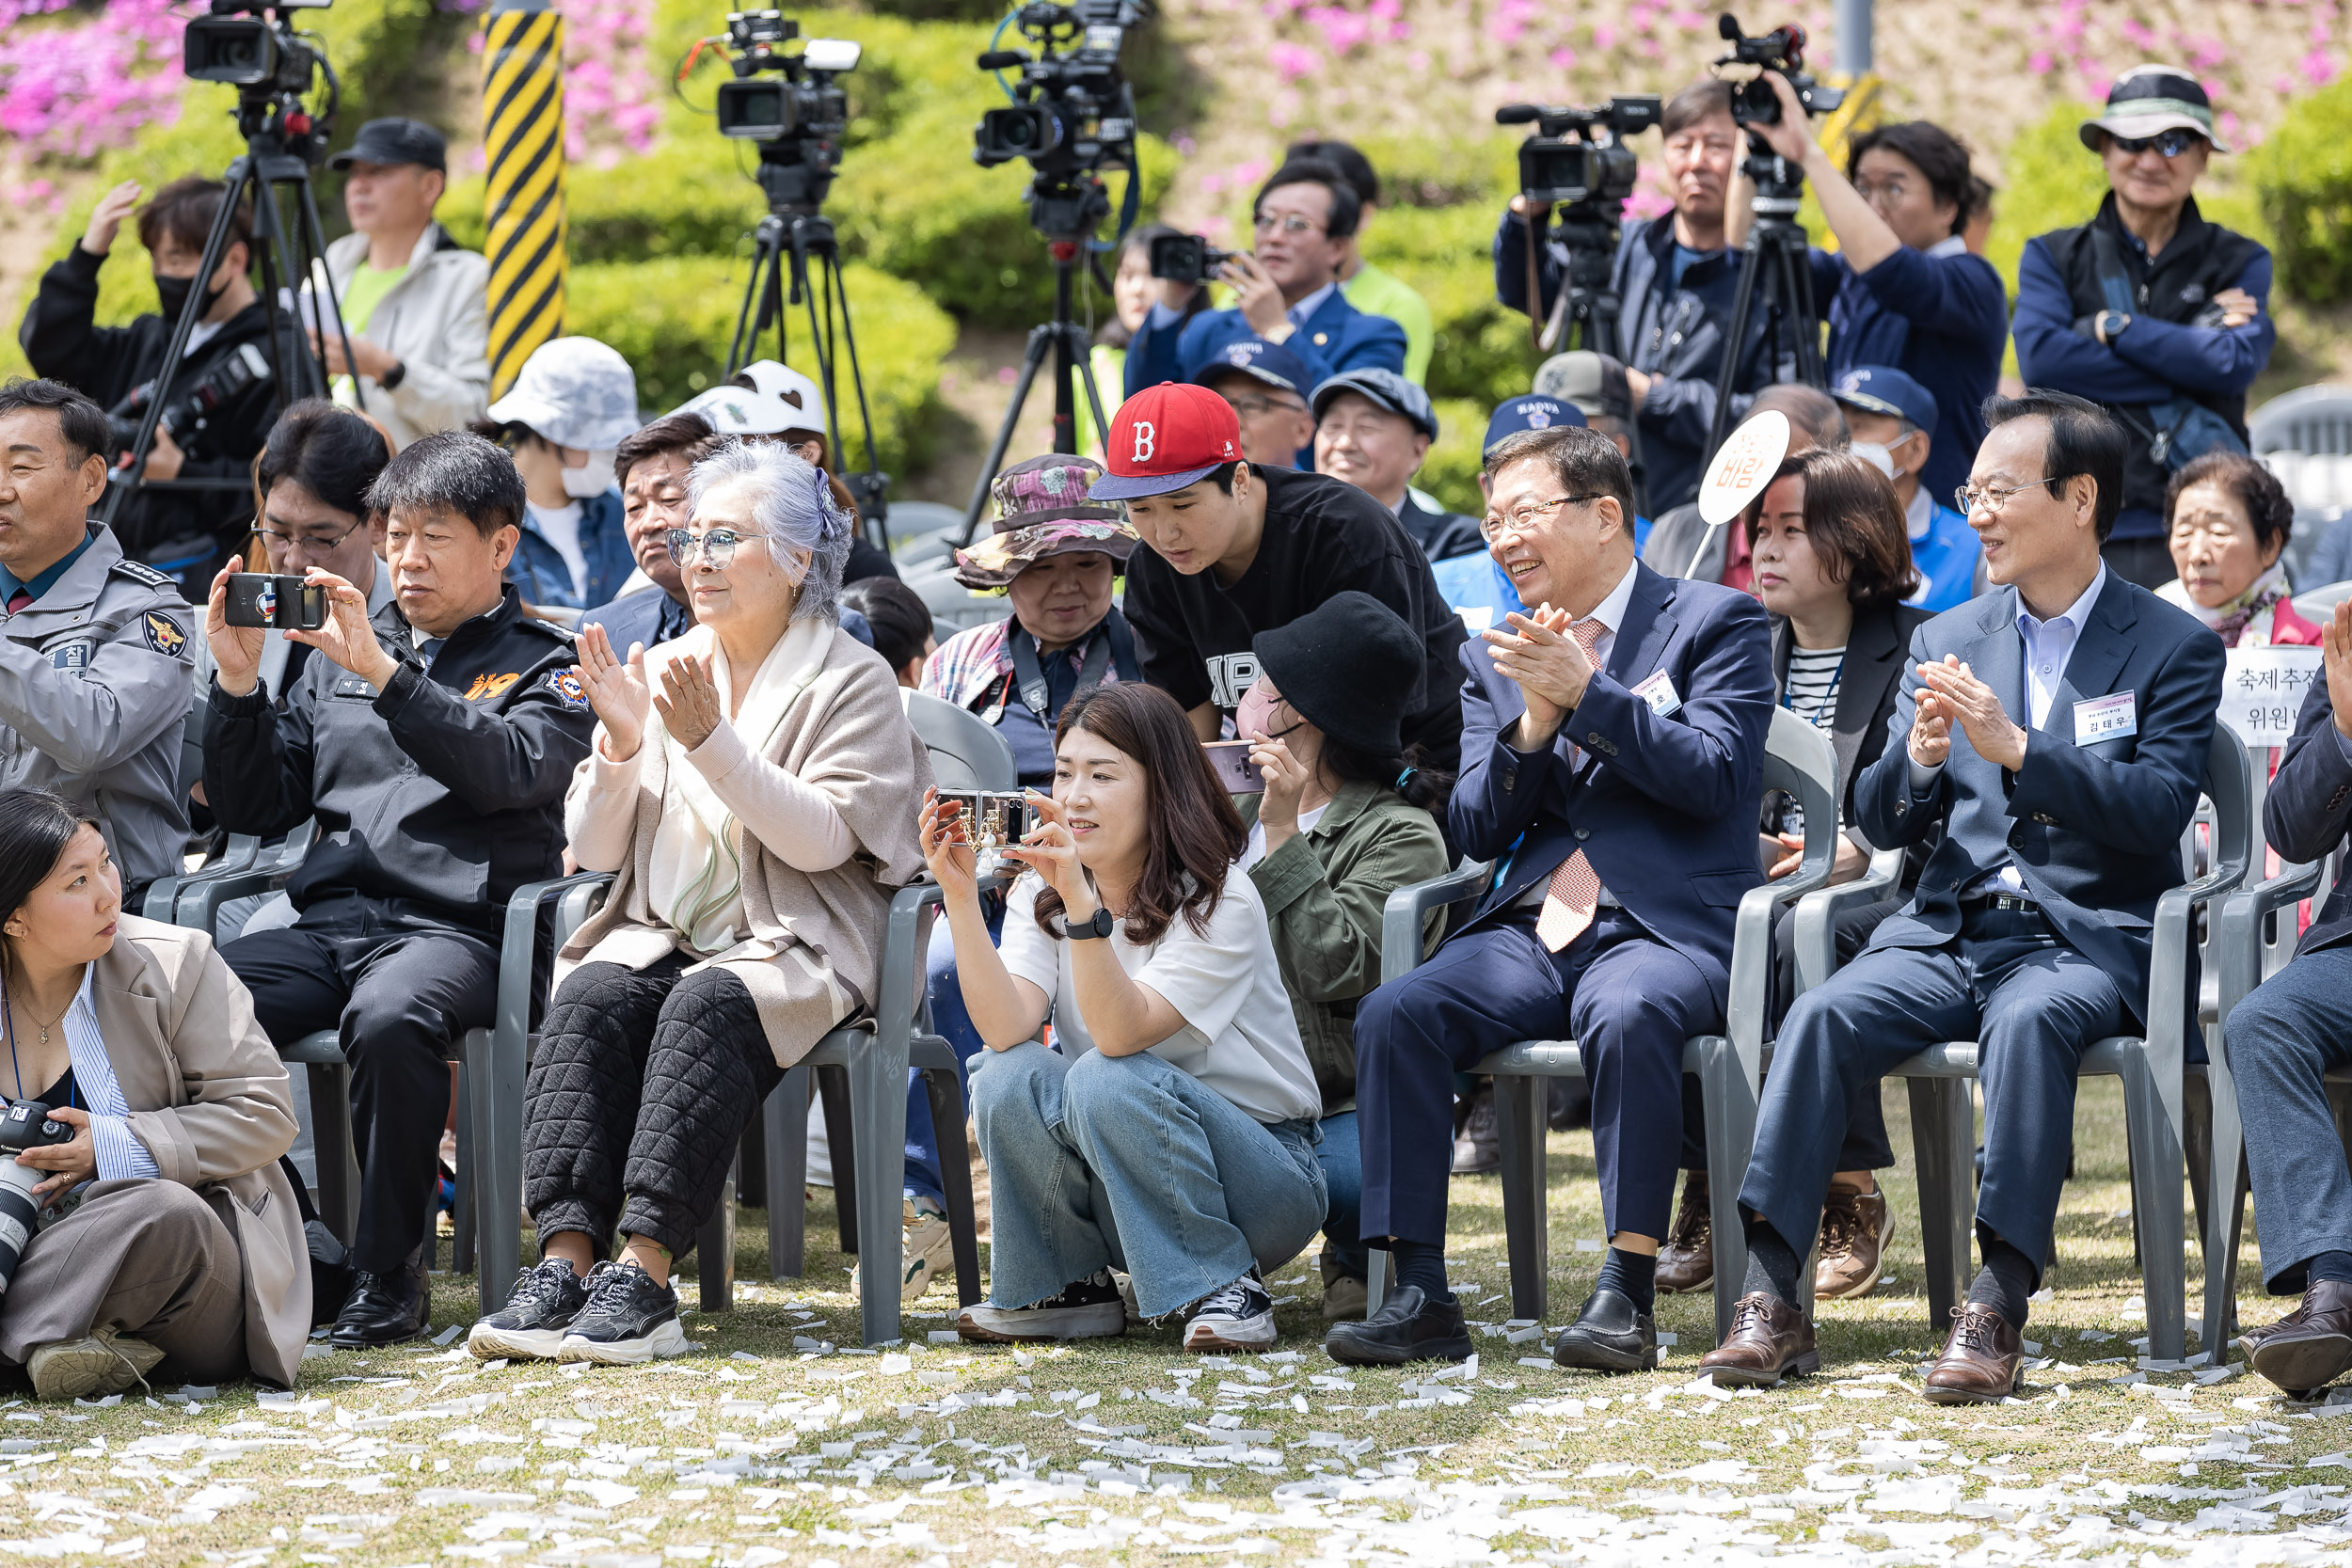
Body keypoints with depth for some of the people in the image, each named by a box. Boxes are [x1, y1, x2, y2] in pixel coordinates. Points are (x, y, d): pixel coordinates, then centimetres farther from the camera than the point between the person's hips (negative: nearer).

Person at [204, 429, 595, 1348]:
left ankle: (388, 1276, -23)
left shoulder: (544, 667, 10)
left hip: (457, 927, -4)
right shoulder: (337, 657, 24)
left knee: (388, 1019, -39)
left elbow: (509, 770, -12)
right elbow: (255, 809, 21)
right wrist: (238, 684, 5)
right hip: (331, 921, 4)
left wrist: (383, 672, -20)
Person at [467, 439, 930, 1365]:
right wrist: (620, 745, -6)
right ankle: (568, 1259, -39)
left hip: (791, 950, -4)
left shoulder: (852, 681, 2)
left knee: (704, 1005, -35)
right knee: (586, 999, -28)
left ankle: (644, 1273, -43)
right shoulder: (662, 672, 16)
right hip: (661, 934, 4)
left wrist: (709, 741, -19)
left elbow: (822, 838, -13)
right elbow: (593, 851, 12)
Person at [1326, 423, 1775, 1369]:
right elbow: (1476, 830, 12)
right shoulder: (1491, 662, 21)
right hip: (1532, 928, 5)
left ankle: (1626, 1292, -33)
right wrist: (1535, 721, -5)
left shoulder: (1716, 623, 7)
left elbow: (1713, 776, -7)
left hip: (1668, 930, -5)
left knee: (1627, 1015, -39)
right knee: (1393, 1016, -24)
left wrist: (1584, 693, -11)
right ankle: (1419, 1296, -24)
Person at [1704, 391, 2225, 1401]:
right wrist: (1920, 758, -9)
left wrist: (2015, 748, -19)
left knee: (2029, 1020, -37)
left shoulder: (2175, 648, 5)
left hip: (2085, 939, -4)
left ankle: (1998, 1307, -41)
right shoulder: (1945, 642, 18)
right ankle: (1769, 1298, -30)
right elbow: (1881, 825, 14)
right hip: (1947, 931, 4)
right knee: (1822, 1015, -25)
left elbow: (2159, 810, -9)